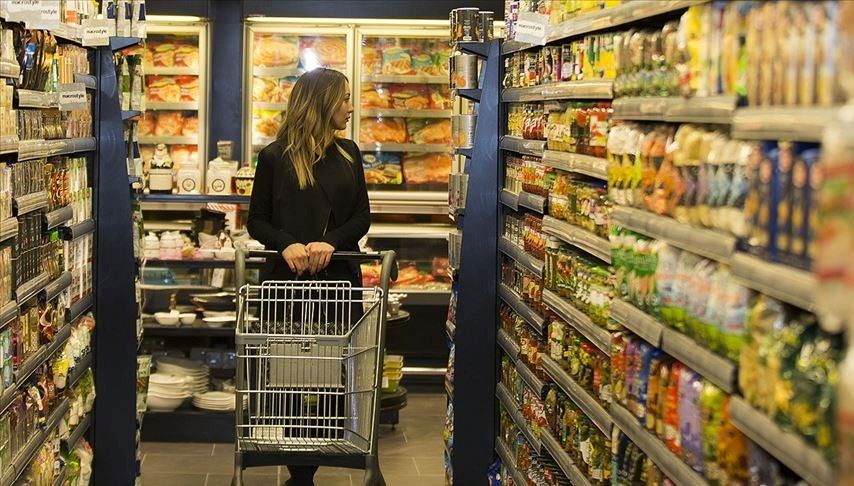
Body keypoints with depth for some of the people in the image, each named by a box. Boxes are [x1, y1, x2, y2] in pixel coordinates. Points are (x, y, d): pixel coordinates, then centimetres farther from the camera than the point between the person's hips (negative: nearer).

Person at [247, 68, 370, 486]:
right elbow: (256, 221, 2)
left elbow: (362, 216, 8)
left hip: (338, 277, 3)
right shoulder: (275, 157, 0)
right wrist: (286, 244, -17)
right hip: (287, 278, -2)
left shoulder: (348, 153, 10)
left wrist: (331, 242, -11)